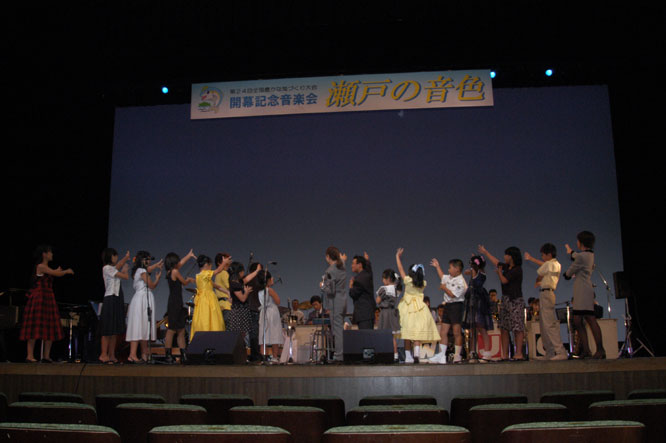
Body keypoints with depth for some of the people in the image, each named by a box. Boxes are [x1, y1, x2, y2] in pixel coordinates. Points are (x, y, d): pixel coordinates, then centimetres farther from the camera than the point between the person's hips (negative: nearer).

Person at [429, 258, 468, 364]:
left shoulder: (461, 282, -15)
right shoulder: (449, 278, 11)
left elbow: (453, 295, -20)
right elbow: (442, 277, 34)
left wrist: (444, 288, -7)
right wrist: (437, 266, 36)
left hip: (457, 306, -9)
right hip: (448, 305, 9)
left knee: (457, 332, -2)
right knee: (443, 332, 6)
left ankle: (457, 356, 6)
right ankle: (441, 356, 9)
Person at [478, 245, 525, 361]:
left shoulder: (517, 269, -11)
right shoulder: (507, 267, 13)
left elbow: (504, 280, -12)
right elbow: (496, 262, 30)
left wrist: (499, 272, 7)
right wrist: (485, 252, 39)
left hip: (515, 301, -9)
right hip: (505, 300, 9)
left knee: (517, 328, -9)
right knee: (504, 329, 5)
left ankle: (519, 353, -11)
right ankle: (505, 354, 5)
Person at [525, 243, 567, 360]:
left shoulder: (549, 264, -10)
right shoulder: (557, 265, 17)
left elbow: (539, 275, 3)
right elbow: (543, 265, 33)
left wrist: (536, 283, 23)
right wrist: (531, 259, 42)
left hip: (545, 293, -10)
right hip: (550, 292, 10)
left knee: (549, 324, -14)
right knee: (544, 325, 12)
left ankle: (560, 353, -19)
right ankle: (550, 353, 14)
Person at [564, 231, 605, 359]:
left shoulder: (582, 256, -14)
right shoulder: (590, 254, 15)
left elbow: (568, 273, -6)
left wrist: (566, 274, 17)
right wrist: (571, 252, 59)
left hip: (584, 292, -10)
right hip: (580, 294, 10)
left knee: (590, 319, -13)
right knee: (577, 322, 8)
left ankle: (600, 350, -16)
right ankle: (586, 350, 7)